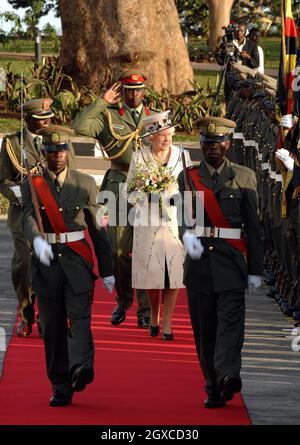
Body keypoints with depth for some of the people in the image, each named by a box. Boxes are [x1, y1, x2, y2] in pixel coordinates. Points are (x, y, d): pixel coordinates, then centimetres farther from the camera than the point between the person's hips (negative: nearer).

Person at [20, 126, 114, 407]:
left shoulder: (85, 184, 8)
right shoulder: (32, 185, 5)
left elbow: (97, 228, 9)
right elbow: (29, 218, -11)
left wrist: (107, 270, 7)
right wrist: (37, 240, -34)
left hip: (78, 260, -1)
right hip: (46, 261, 1)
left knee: (79, 314, -19)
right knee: (53, 325, 3)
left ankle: (81, 368, -38)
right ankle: (60, 386, 9)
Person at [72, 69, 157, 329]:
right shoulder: (108, 116, 4)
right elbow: (80, 127, -13)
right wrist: (103, 102, -9)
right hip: (120, 187, -1)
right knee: (119, 249, 1)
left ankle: (146, 308, 2)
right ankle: (123, 300, 20)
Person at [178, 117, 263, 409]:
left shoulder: (244, 177, 8)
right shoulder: (188, 178, 10)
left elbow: (253, 226, 7)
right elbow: (183, 217, -1)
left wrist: (255, 269, 2)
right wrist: (187, 236, -24)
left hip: (232, 261, -1)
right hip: (199, 260, 1)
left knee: (230, 319, -17)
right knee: (204, 327, 1)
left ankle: (228, 375, -33)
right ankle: (214, 389, 7)